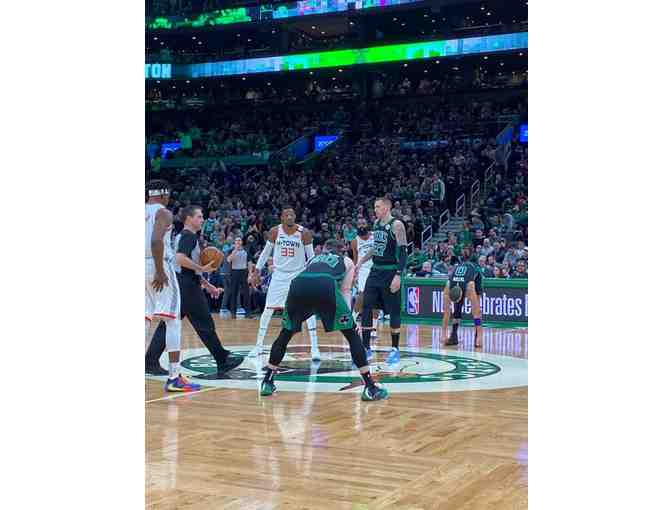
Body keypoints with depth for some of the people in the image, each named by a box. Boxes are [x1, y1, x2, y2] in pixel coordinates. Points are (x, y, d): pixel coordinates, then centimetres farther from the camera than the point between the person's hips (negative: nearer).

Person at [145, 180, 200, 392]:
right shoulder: (164, 213, -5)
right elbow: (156, 240, -21)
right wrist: (160, 272, -20)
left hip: (142, 266, 7)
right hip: (158, 266, -7)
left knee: (144, 321, 14)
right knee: (173, 321, -2)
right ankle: (174, 377, -6)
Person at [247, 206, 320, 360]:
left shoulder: (304, 233, -12)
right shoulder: (275, 231, -7)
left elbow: (311, 256, -4)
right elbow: (266, 252, 6)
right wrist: (256, 271, 4)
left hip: (299, 274, -1)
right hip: (279, 275, 2)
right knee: (268, 309, 2)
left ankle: (314, 348, -5)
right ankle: (259, 346, 14)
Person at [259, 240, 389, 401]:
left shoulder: (313, 258, 42)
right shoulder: (346, 261, 35)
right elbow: (345, 291, 22)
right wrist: (348, 314, 19)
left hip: (298, 284, 3)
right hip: (326, 286, -3)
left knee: (285, 334, 24)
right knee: (352, 334, 11)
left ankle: (267, 382, 24)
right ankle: (370, 387, 8)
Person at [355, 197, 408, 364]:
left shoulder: (397, 225, -12)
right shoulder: (376, 223, 10)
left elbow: (403, 252, -16)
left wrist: (398, 275, -22)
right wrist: (360, 262, 18)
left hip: (390, 273, -7)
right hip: (376, 271, 7)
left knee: (393, 311, 1)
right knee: (366, 308, 2)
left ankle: (395, 349, 12)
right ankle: (366, 348, 8)